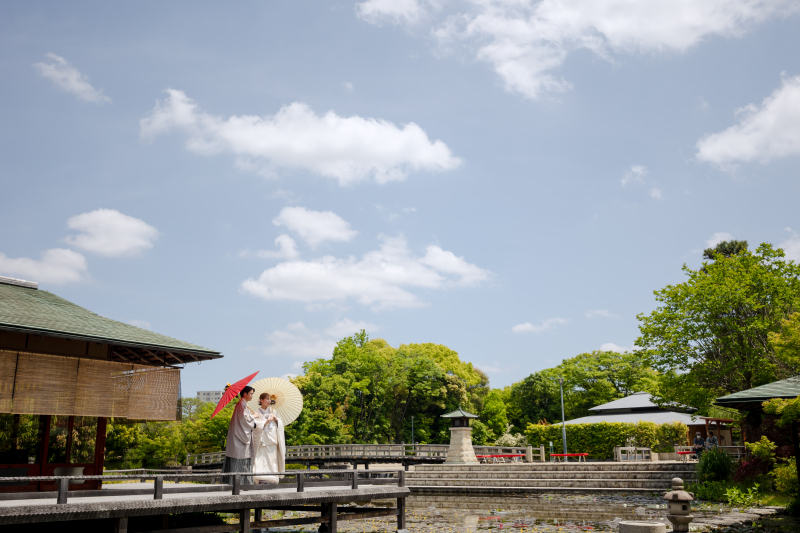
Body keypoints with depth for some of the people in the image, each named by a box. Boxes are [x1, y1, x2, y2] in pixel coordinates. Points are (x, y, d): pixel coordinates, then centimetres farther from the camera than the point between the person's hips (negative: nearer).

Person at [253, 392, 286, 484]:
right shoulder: (257, 412, 2)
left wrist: (276, 419, -3)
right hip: (263, 441, -4)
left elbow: (281, 423, 15)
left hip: (272, 441, 4)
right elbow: (257, 426, -8)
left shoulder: (273, 411, 15)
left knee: (272, 461, 1)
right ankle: (263, 481, -15)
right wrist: (266, 421, -16)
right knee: (262, 461, -13)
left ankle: (272, 481, 4)